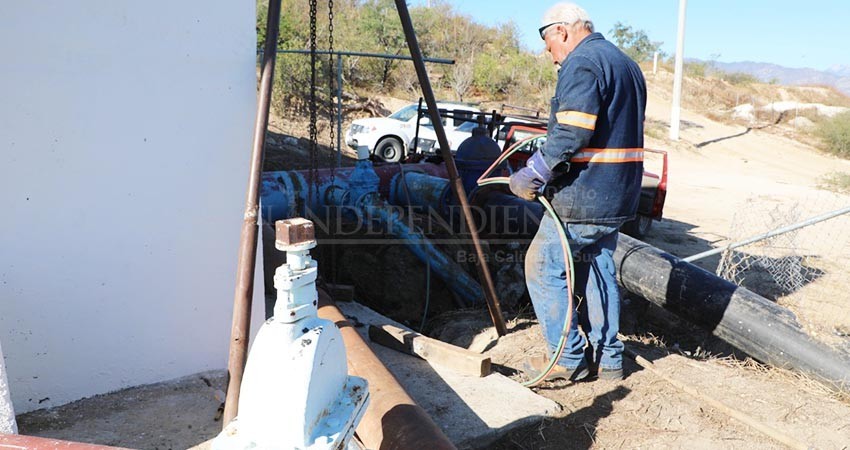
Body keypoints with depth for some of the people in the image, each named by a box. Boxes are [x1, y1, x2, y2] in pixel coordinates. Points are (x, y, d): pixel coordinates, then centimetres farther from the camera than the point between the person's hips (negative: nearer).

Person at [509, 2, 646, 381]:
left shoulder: (581, 63, -12)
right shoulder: (626, 65, 20)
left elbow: (571, 133, -25)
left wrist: (533, 175, -19)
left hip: (583, 196, -10)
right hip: (618, 197, 10)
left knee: (544, 268, 2)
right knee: (597, 270, 17)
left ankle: (570, 359, 9)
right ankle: (607, 359, 25)